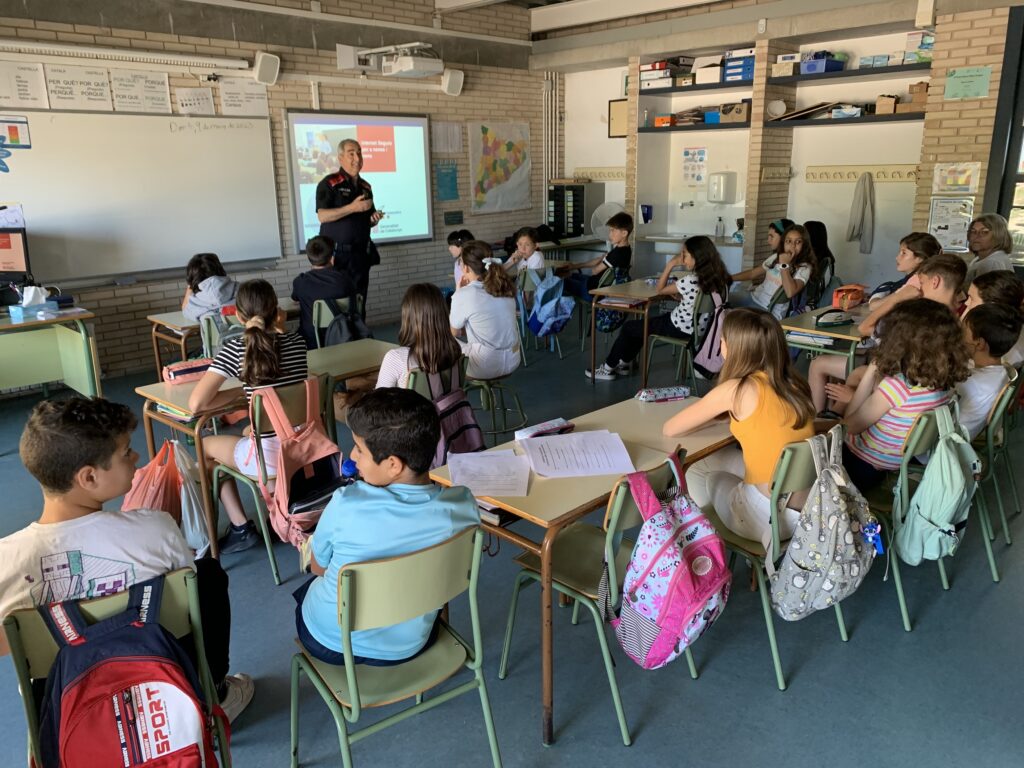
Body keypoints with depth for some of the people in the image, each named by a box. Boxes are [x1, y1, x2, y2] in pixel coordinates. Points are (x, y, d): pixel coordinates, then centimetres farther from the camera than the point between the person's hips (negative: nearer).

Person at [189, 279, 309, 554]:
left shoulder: (235, 348, -10)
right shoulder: (297, 341, 2)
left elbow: (195, 404, -13)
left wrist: (235, 393, 2)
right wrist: (279, 330, 12)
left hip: (271, 458, -5)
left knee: (207, 445, 24)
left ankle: (241, 528, 19)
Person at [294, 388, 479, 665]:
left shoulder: (346, 505, -31)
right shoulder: (463, 506, -23)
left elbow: (318, 567, -9)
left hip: (330, 643, -2)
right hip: (408, 646, 2)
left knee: (306, 590, 32)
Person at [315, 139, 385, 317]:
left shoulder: (365, 186, 14)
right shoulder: (329, 184, -5)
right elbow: (322, 216, -16)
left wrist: (374, 219, 0)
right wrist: (353, 207, -20)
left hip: (361, 254, 6)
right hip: (337, 254, -5)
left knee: (359, 301, 7)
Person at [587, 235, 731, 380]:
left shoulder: (691, 281, -28)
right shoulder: (717, 277, -4)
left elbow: (660, 289, -12)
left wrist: (670, 265, -9)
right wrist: (677, 295, -2)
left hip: (681, 329, -8)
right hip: (698, 327, 8)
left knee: (629, 327, 11)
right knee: (642, 325, 26)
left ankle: (608, 368, 24)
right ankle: (624, 363, 35)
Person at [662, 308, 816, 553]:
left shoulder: (736, 389, -14)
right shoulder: (792, 382, 4)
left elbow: (670, 429, -5)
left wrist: (715, 414, 9)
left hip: (775, 516, -6)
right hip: (813, 507, 6)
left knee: (703, 473, 20)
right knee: (712, 459, 22)